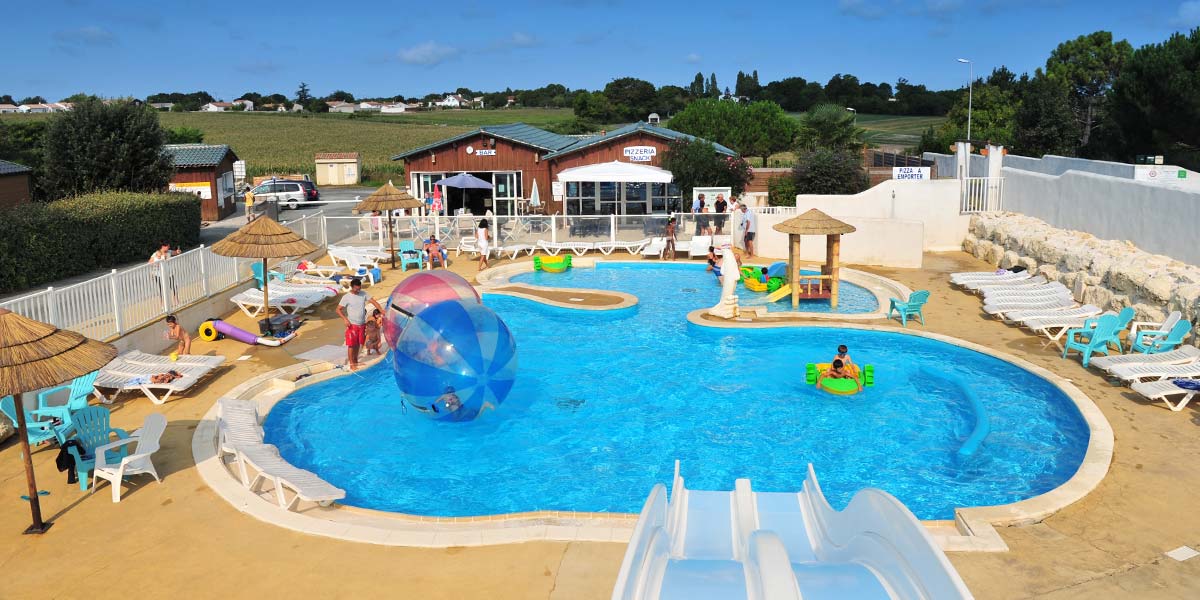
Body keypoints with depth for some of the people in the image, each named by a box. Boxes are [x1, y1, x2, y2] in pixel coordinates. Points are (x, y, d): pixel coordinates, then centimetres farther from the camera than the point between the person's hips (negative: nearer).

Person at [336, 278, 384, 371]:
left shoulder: (363, 294, 1)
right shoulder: (346, 297, -11)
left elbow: (373, 301, -3)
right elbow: (338, 309, -9)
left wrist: (381, 311, -16)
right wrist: (345, 319, -22)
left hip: (362, 324, 5)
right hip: (352, 324, -5)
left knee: (358, 344, 15)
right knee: (351, 344, -1)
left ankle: (356, 361, 30)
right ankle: (351, 364, 6)